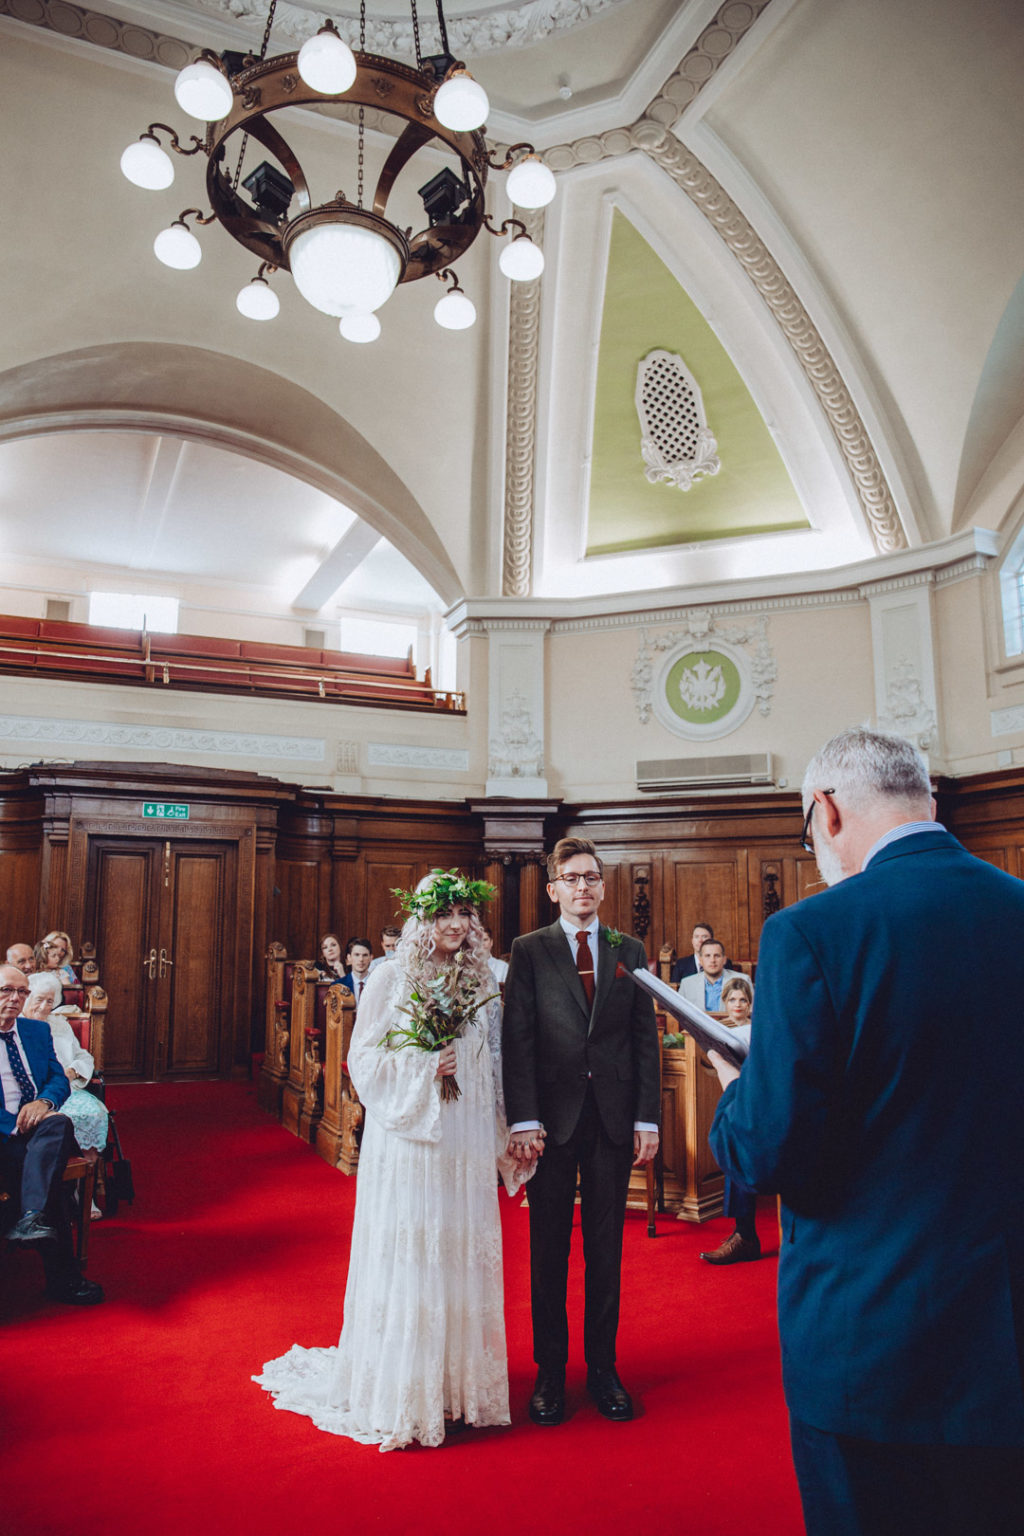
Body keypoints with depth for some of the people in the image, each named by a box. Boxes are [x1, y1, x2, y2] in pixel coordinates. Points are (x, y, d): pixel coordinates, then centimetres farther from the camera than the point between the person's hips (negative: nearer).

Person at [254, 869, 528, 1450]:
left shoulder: (482, 981, 7)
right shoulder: (391, 977, -5)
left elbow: (495, 1065, 12)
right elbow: (364, 1057, -3)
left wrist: (502, 1137, 11)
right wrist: (420, 1070, -16)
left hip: (466, 1141, 4)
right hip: (407, 1137, -4)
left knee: (463, 1255, 11)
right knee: (404, 1257, 1)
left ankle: (458, 1381, 27)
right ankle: (400, 1391, 17)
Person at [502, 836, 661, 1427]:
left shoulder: (629, 951, 7)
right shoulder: (529, 951, 0)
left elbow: (646, 1039, 6)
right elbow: (517, 1039, -5)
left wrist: (647, 1118, 0)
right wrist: (524, 1120, -12)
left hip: (614, 1117, 2)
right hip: (552, 1116, -2)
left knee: (606, 1246, 12)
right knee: (549, 1249, 9)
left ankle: (604, 1368, 27)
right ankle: (551, 1371, 25)